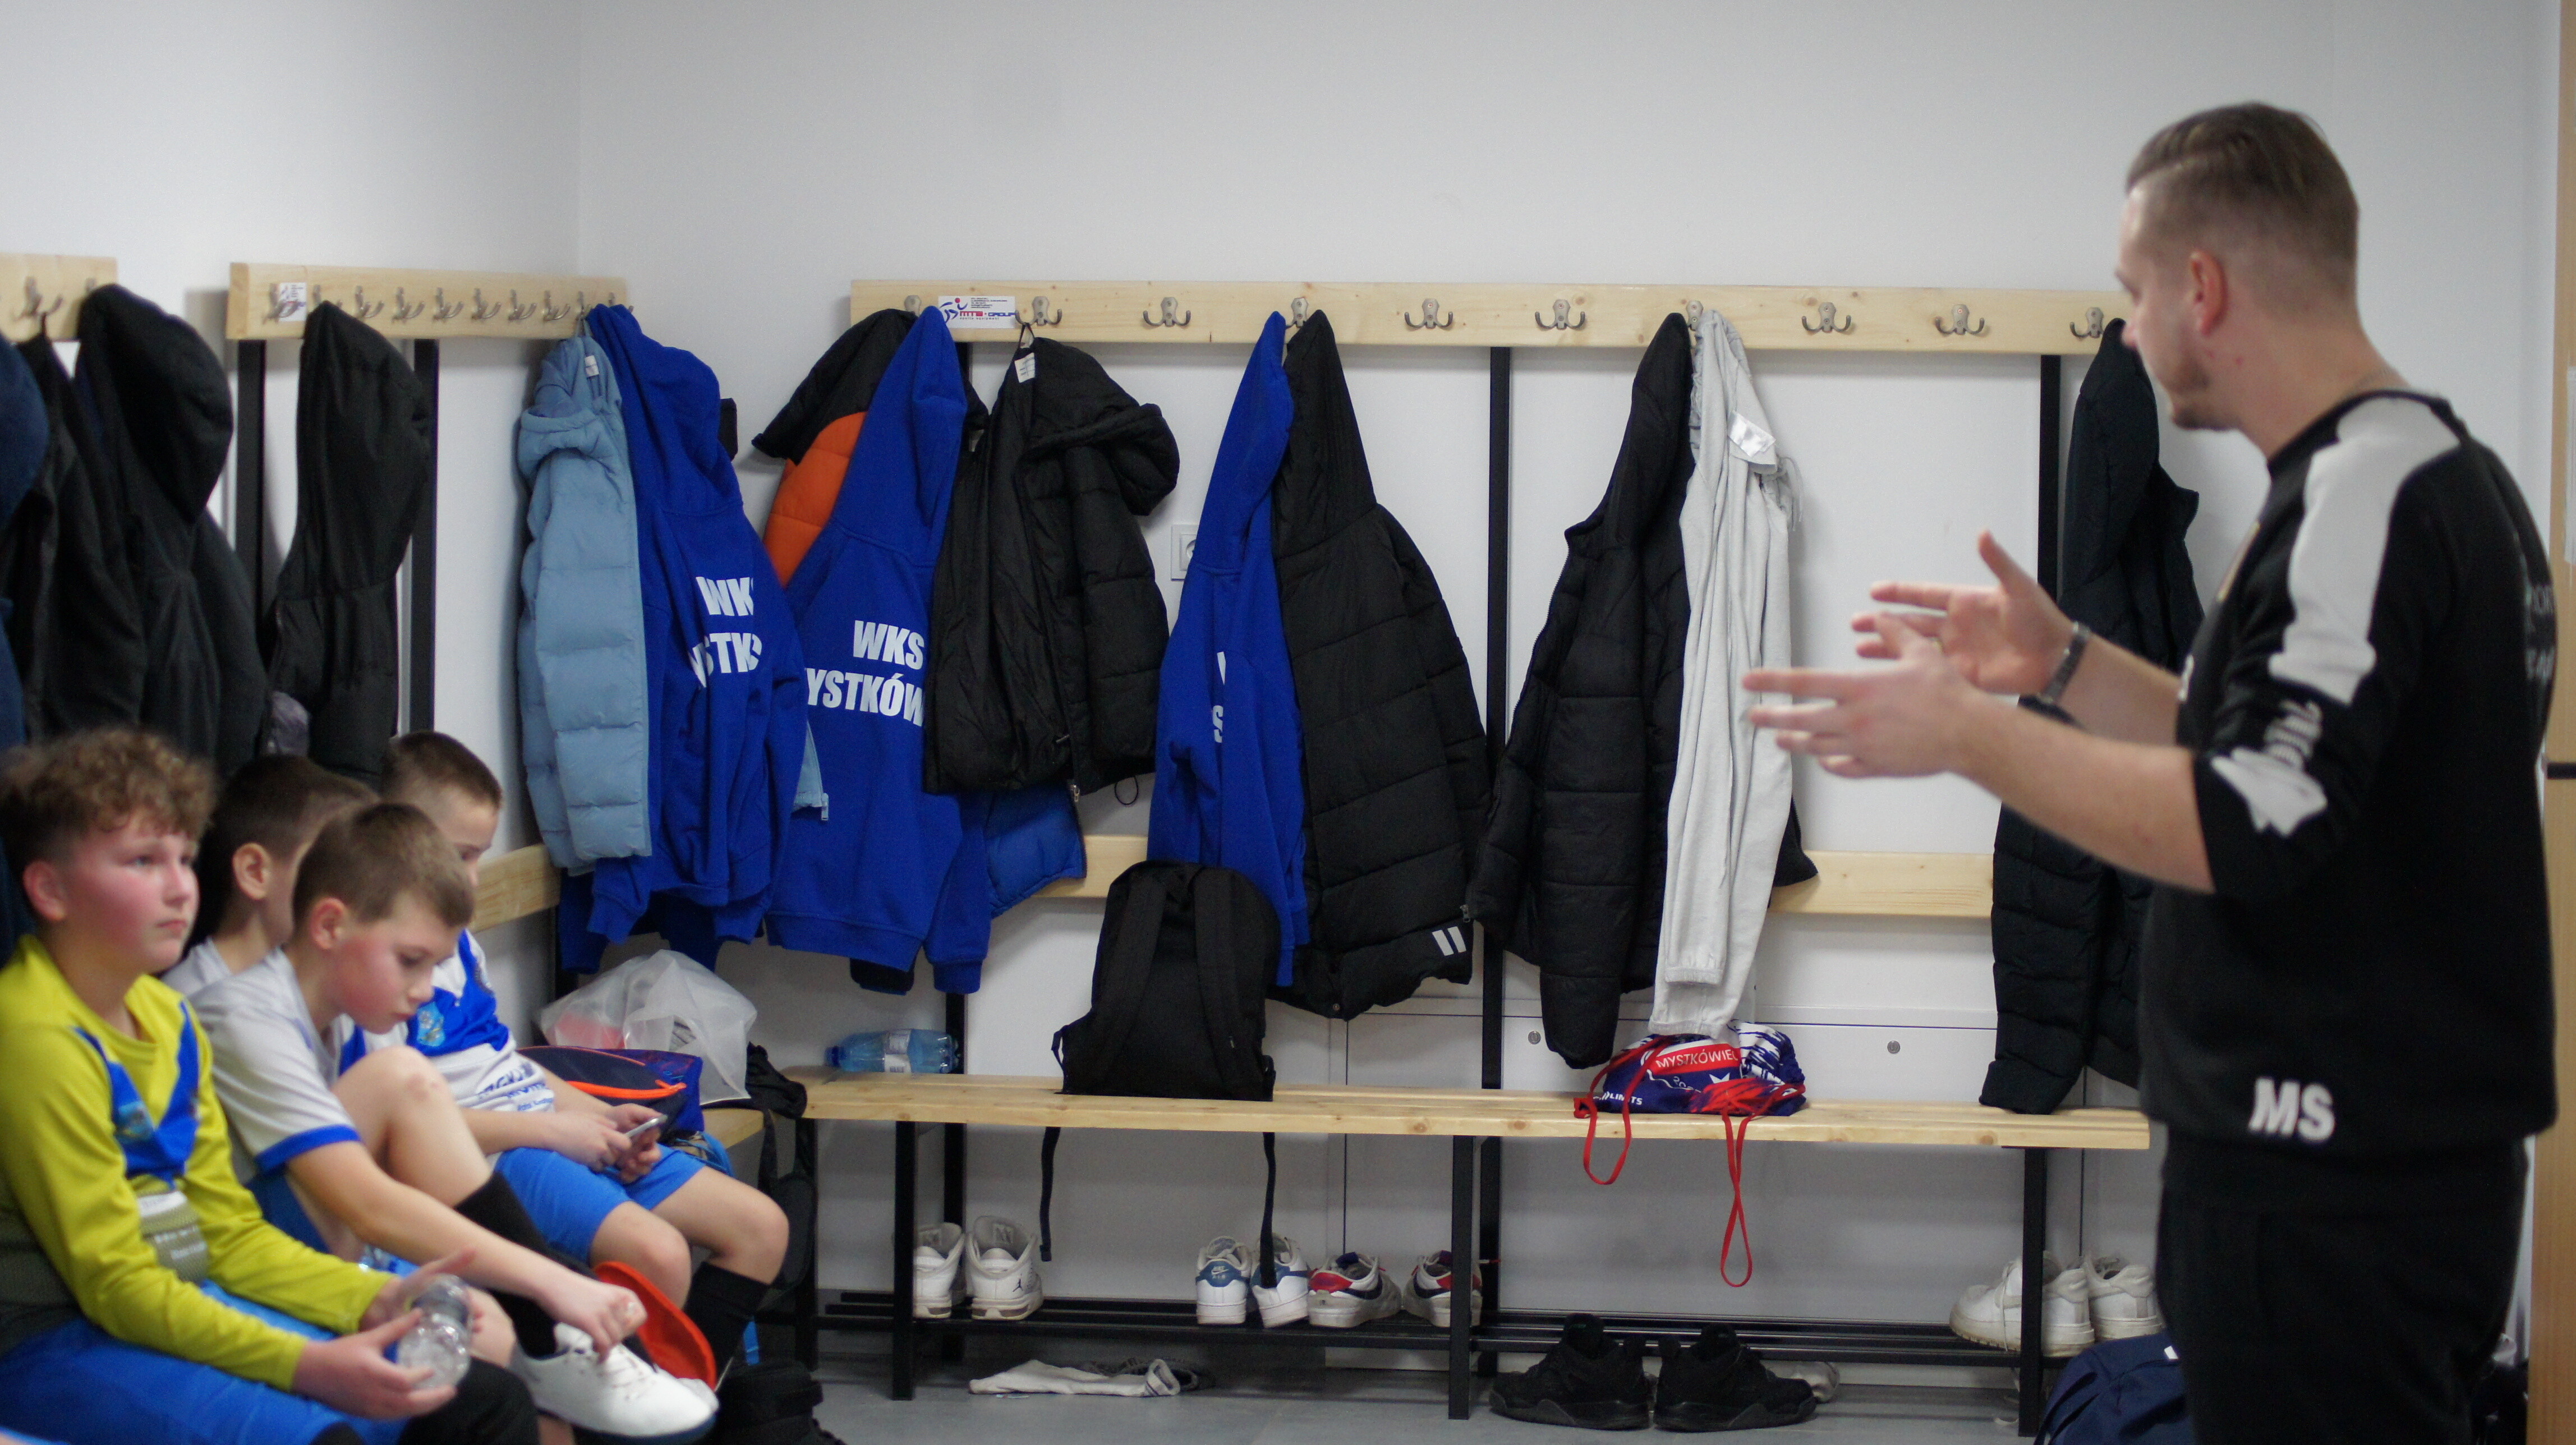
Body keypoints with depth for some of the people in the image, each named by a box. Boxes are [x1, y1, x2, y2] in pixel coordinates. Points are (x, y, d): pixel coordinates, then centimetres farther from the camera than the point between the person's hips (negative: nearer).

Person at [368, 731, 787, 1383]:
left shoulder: (454, 939, 19)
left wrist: (601, 1116, 7)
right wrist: (547, 1129, -19)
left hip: (556, 1130, 10)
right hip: (489, 1155, -10)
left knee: (762, 1226, 4)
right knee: (656, 1251, -32)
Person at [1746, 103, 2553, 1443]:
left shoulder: (2362, 502, -18)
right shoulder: (2443, 476, 13)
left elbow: (2251, 830, -25)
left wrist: (1966, 735, -17)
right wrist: (2064, 664, 17)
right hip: (2404, 1148, 10)